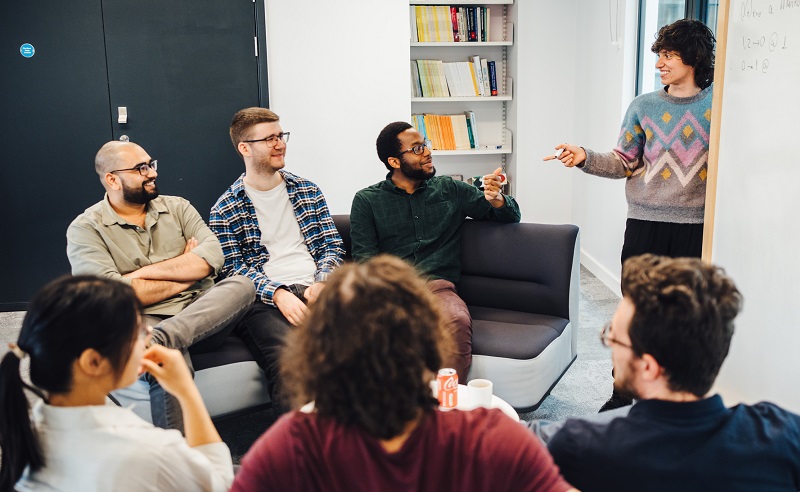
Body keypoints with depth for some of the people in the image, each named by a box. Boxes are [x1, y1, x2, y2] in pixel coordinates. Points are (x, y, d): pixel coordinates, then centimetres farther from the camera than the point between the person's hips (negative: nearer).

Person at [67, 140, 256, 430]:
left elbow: (213, 256, 1)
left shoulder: (176, 207, 17)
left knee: (242, 285, -27)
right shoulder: (85, 229, 4)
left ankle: (161, 340, -42)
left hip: (204, 316, 5)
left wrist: (145, 272, -8)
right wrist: (186, 272, -2)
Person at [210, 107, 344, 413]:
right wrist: (278, 294, -16)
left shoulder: (308, 192, 20)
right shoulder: (225, 211, 9)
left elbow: (331, 245, 15)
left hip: (314, 289, 3)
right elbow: (233, 268, 1)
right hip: (266, 300, -2)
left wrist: (322, 283, -6)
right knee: (286, 356, -36)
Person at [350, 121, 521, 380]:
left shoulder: (450, 189, 20)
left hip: (437, 286, 1)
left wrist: (496, 199, -2)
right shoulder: (367, 200, 15)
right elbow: (364, 257, 5)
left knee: (458, 322, -36)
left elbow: (511, 215, 23)